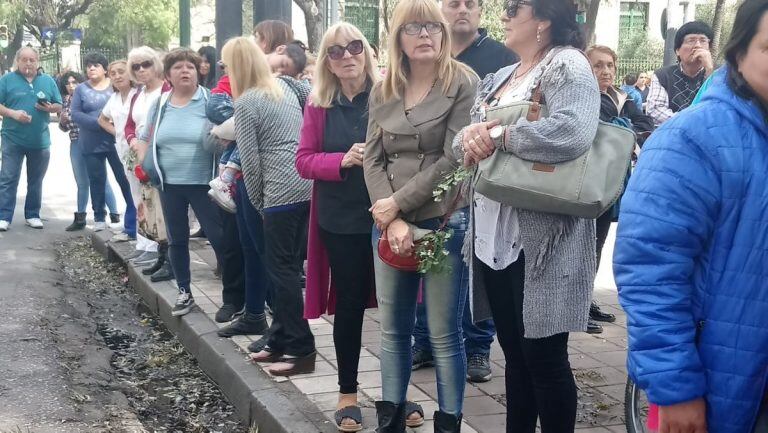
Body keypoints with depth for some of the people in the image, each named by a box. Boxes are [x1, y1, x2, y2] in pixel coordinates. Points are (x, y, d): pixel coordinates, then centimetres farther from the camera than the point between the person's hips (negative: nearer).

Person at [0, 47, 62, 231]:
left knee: (36, 180, 11)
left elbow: (59, 106, 11)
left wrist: (50, 108, -11)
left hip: (40, 141, 3)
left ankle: (33, 215, 20)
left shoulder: (48, 81, 8)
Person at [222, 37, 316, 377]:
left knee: (281, 268, 0)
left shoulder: (246, 102, -6)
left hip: (281, 191, -8)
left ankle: (301, 349, 3)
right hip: (306, 184, 8)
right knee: (286, 264, 15)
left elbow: (250, 159, -7)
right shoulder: (285, 87, 15)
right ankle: (281, 338, 23)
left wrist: (256, 202, 5)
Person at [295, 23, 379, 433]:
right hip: (341, 221, 1)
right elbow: (304, 161, 1)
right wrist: (343, 160, -15)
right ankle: (347, 393, 23)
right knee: (349, 304, 9)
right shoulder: (318, 104, 2)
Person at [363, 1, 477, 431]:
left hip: (446, 222, -4)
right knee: (393, 329, 13)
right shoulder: (383, 91, 9)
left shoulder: (464, 83, -5)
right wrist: (392, 220, -9)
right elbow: (373, 160, 4)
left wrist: (398, 202, -11)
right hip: (389, 225, 5)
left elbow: (454, 158, -11)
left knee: (444, 334, 3)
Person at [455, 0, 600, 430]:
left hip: (541, 242, -8)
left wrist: (496, 136, -17)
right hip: (493, 236, 8)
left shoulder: (567, 65, -8)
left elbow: (573, 133, -27)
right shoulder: (498, 79, 16)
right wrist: (469, 135, -12)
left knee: (545, 359, 2)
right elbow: (460, 143, 12)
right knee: (515, 354, 17)